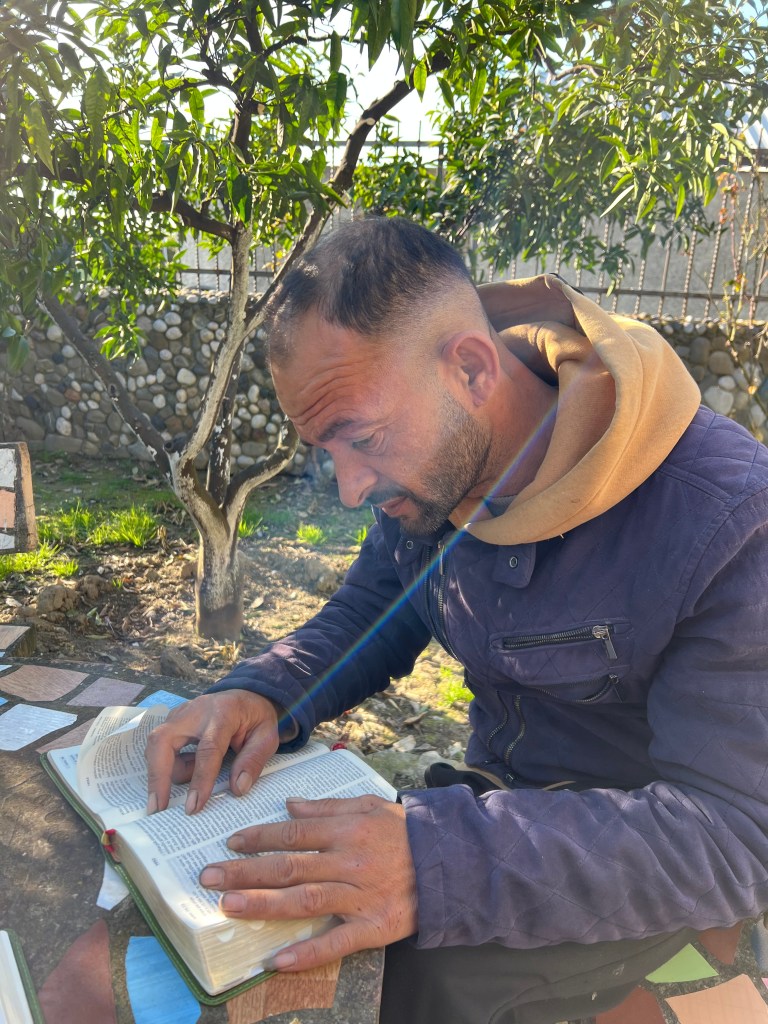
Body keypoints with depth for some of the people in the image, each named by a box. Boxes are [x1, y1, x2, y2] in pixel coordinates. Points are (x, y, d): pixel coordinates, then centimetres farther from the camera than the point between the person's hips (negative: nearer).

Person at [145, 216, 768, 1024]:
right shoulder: (428, 464, -9)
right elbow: (364, 614, 4)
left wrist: (445, 864, -44)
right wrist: (265, 692, -19)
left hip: (654, 855, -4)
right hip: (502, 797, 5)